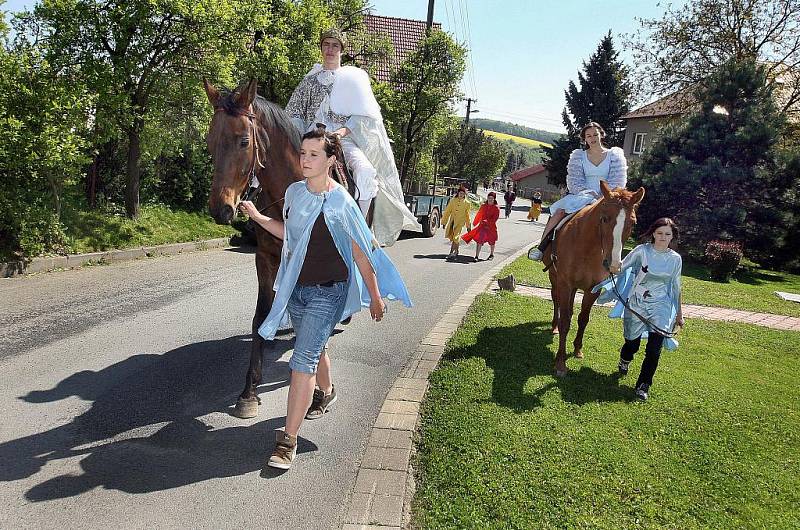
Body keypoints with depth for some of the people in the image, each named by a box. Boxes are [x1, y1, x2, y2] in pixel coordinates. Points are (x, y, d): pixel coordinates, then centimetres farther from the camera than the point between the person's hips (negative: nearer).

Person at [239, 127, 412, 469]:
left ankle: (288, 440, -5)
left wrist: (376, 297, -7)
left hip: (327, 291, -6)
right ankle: (325, 393, 53)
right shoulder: (294, 192, 2)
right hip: (296, 287, 7)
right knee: (314, 349, 25)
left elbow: (362, 254, -11)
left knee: (303, 359, -12)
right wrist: (256, 216, 9)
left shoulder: (340, 202, -16)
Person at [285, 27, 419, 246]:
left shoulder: (355, 76, 13)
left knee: (365, 171, -34)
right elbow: (293, 113, 18)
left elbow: (364, 114, 5)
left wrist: (344, 130, -12)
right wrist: (299, 134, -3)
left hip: (345, 137, -2)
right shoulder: (311, 79, 19)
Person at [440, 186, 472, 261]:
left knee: (455, 238, -12)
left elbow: (467, 215, 10)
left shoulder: (466, 203, 1)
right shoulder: (453, 201, 4)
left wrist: (468, 226, 13)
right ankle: (456, 251, 28)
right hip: (452, 221, 3)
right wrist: (444, 222, 7)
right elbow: (447, 212, 8)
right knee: (452, 237, 9)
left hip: (460, 222, -3)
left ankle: (451, 253, -12)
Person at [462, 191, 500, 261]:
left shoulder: (496, 208, -7)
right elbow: (478, 215, 13)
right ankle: (477, 256, -9)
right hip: (482, 225, 2)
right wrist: (475, 223, 17)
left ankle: (491, 255, 36)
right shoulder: (483, 206, 3)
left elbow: (495, 218, -15)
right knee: (479, 240, -9)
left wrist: (487, 221, -27)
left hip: (491, 227, -2)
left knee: (491, 241, 15)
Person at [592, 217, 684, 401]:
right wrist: (604, 285, -2)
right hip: (636, 305, -1)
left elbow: (675, 287, 10)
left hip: (660, 307, 1)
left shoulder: (675, 258, 1)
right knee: (632, 343, 11)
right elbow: (621, 269, 1)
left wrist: (679, 314, 14)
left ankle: (643, 385, 6)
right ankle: (624, 362, 48)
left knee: (654, 348, -11)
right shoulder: (641, 251, -7)